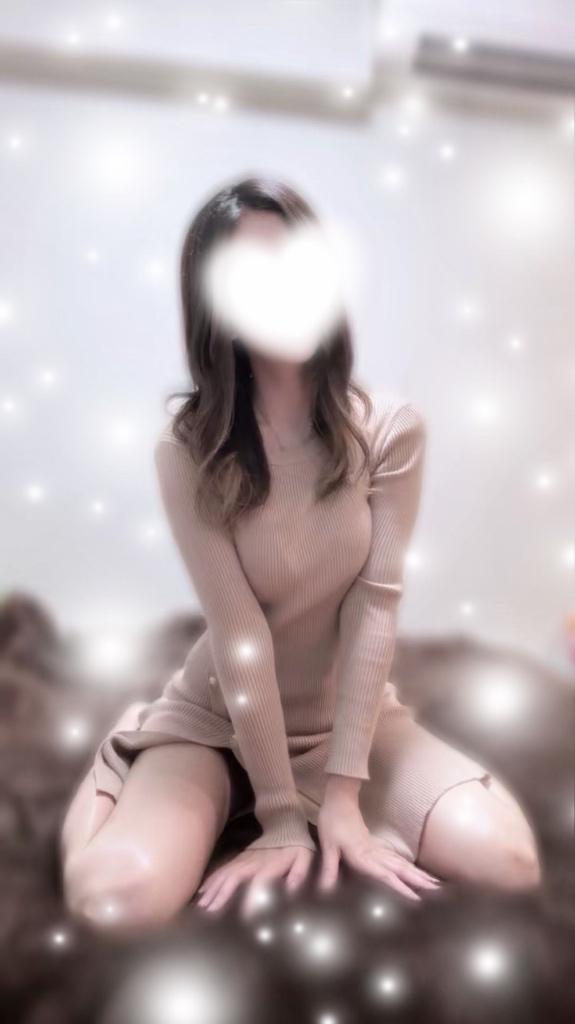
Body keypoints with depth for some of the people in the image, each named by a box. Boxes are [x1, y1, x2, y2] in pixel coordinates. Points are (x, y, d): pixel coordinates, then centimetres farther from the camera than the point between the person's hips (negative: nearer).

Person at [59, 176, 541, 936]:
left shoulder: (392, 429, -13)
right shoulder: (188, 449, -19)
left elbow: (375, 607, -17)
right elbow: (239, 637, -21)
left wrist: (341, 797, -19)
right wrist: (282, 815, -17)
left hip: (347, 713, 2)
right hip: (216, 718, -2)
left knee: (505, 864, -18)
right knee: (115, 898, -26)